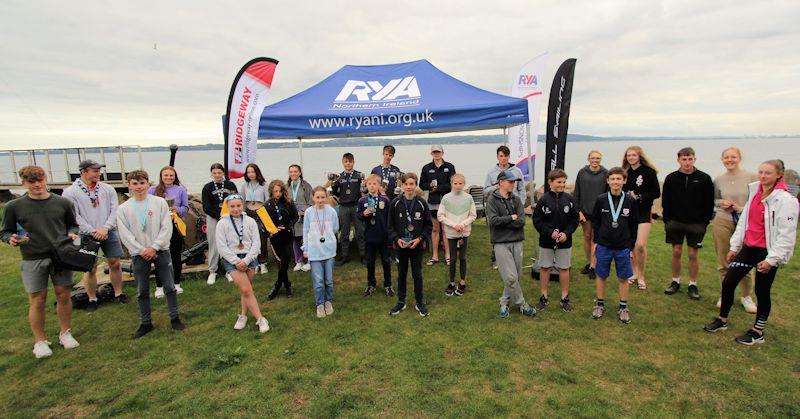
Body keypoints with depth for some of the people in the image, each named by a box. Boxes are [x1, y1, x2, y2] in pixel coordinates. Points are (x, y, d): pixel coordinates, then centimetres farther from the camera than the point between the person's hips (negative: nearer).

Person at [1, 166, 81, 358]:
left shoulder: (63, 203, 1)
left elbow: (72, 225, 13)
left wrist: (72, 234, -7)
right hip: (33, 260, -1)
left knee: (64, 295, 9)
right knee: (37, 301, 5)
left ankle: (65, 333, 27)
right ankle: (40, 341, 22)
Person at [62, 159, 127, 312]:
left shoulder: (108, 189, 5)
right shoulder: (70, 192, -2)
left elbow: (114, 210, 0)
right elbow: (74, 216, -8)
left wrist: (105, 228, -12)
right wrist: (93, 232, -15)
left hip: (109, 232, 2)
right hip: (87, 235, -2)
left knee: (115, 264, 5)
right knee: (91, 268, 4)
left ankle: (118, 293, 20)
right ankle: (92, 299, 19)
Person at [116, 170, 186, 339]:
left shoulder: (160, 202, -4)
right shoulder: (123, 209, 1)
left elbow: (167, 228, -7)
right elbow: (125, 234, -3)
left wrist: (154, 247, -14)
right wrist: (142, 251, -12)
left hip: (161, 251, -1)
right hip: (139, 254, 1)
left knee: (169, 286, 6)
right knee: (142, 291, 11)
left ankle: (174, 318, 20)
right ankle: (146, 323, 25)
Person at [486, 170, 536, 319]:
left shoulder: (516, 199, 8)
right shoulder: (492, 200, -2)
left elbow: (521, 221, -4)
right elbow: (493, 220, -15)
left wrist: (502, 221, -11)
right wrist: (511, 218, -7)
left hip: (517, 241, 5)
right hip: (501, 243, -5)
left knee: (517, 276, 9)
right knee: (511, 277, -6)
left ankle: (504, 302, 25)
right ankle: (522, 305, 12)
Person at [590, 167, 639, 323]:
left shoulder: (631, 201, -4)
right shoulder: (601, 200, -4)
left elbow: (634, 225, 3)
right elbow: (595, 222, 4)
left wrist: (631, 246, 2)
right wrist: (596, 241, 2)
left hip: (623, 247, 0)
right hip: (604, 246, 0)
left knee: (624, 278, 9)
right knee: (601, 276, 9)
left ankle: (623, 307, 24)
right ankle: (600, 304, 25)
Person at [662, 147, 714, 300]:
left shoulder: (704, 179, -3)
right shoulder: (671, 178, 1)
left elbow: (709, 203, 0)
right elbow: (665, 202, 5)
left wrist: (705, 221, -5)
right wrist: (667, 220, -1)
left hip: (696, 223, -1)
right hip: (675, 222, 1)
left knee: (693, 254, 5)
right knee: (676, 252, 8)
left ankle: (693, 285, 18)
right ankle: (675, 281, 21)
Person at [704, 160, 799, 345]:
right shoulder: (754, 194, 7)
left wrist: (771, 259, -15)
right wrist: (734, 246, 12)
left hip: (766, 252, -6)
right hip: (748, 247, 6)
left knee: (762, 291, 6)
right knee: (728, 282, 7)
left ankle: (758, 332, 23)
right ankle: (722, 320, 24)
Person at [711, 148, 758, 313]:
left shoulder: (751, 177, -3)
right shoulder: (718, 180, 5)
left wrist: (742, 209, -13)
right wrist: (722, 203, -4)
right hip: (722, 223, 2)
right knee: (723, 262, 8)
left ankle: (746, 296, 21)